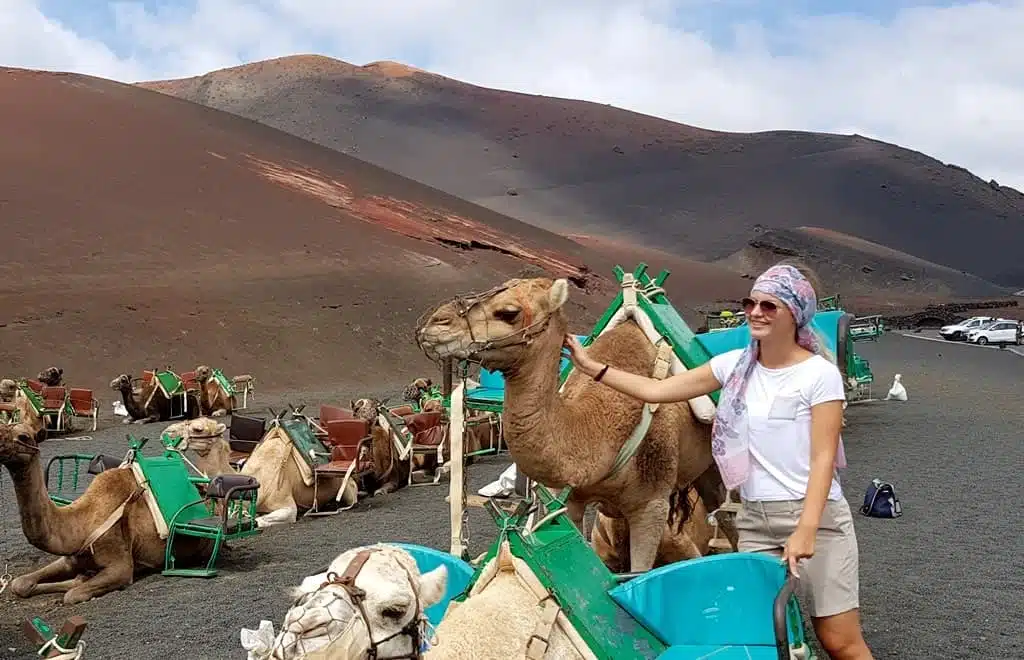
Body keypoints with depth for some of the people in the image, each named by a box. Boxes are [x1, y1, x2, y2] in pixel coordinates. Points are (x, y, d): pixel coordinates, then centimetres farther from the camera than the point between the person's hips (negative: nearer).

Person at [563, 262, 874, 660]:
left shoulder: (820, 373, -9)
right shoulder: (734, 365, 5)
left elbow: (823, 458, -14)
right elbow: (657, 391, 7)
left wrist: (806, 528, -24)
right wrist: (591, 367, 2)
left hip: (816, 515, -5)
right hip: (753, 519, 5)